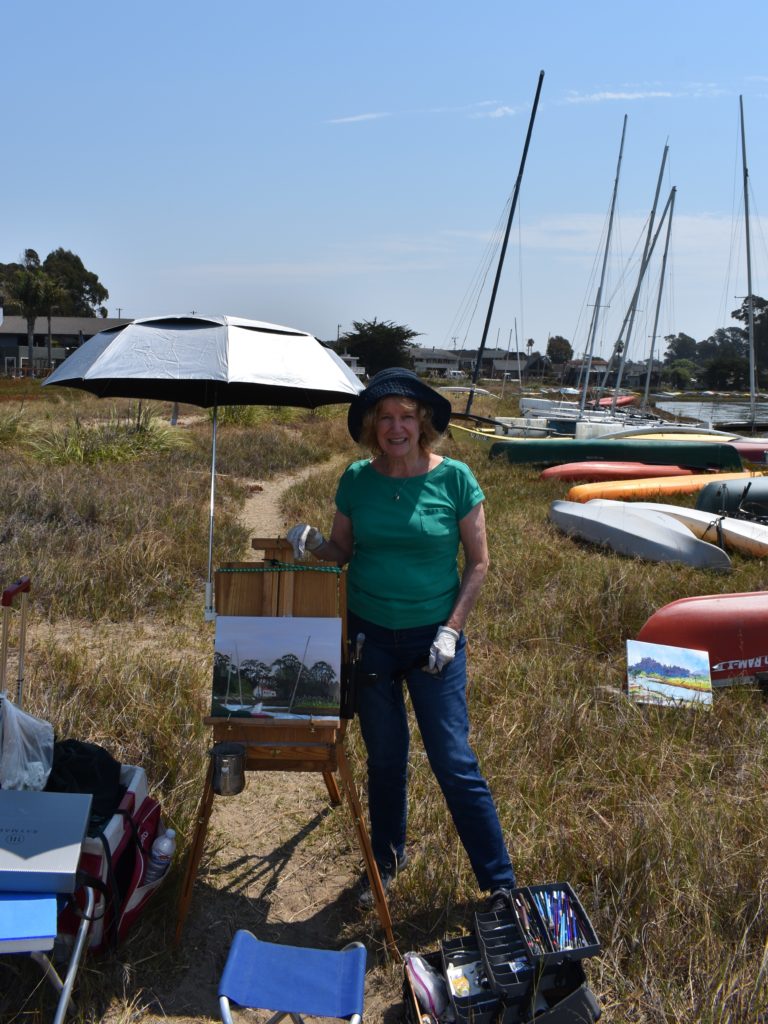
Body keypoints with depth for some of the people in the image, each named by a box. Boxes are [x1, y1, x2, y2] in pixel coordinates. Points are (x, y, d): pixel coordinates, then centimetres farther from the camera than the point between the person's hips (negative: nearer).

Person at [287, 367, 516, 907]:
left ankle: (501, 884, 16)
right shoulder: (357, 479, -3)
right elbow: (342, 552, 6)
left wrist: (451, 630, -12)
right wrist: (313, 543, -16)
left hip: (433, 638, -2)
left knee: (454, 761, 0)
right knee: (384, 756, 16)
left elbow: (478, 562, -4)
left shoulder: (455, 478, -10)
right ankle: (387, 859, 38)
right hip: (369, 635, 3)